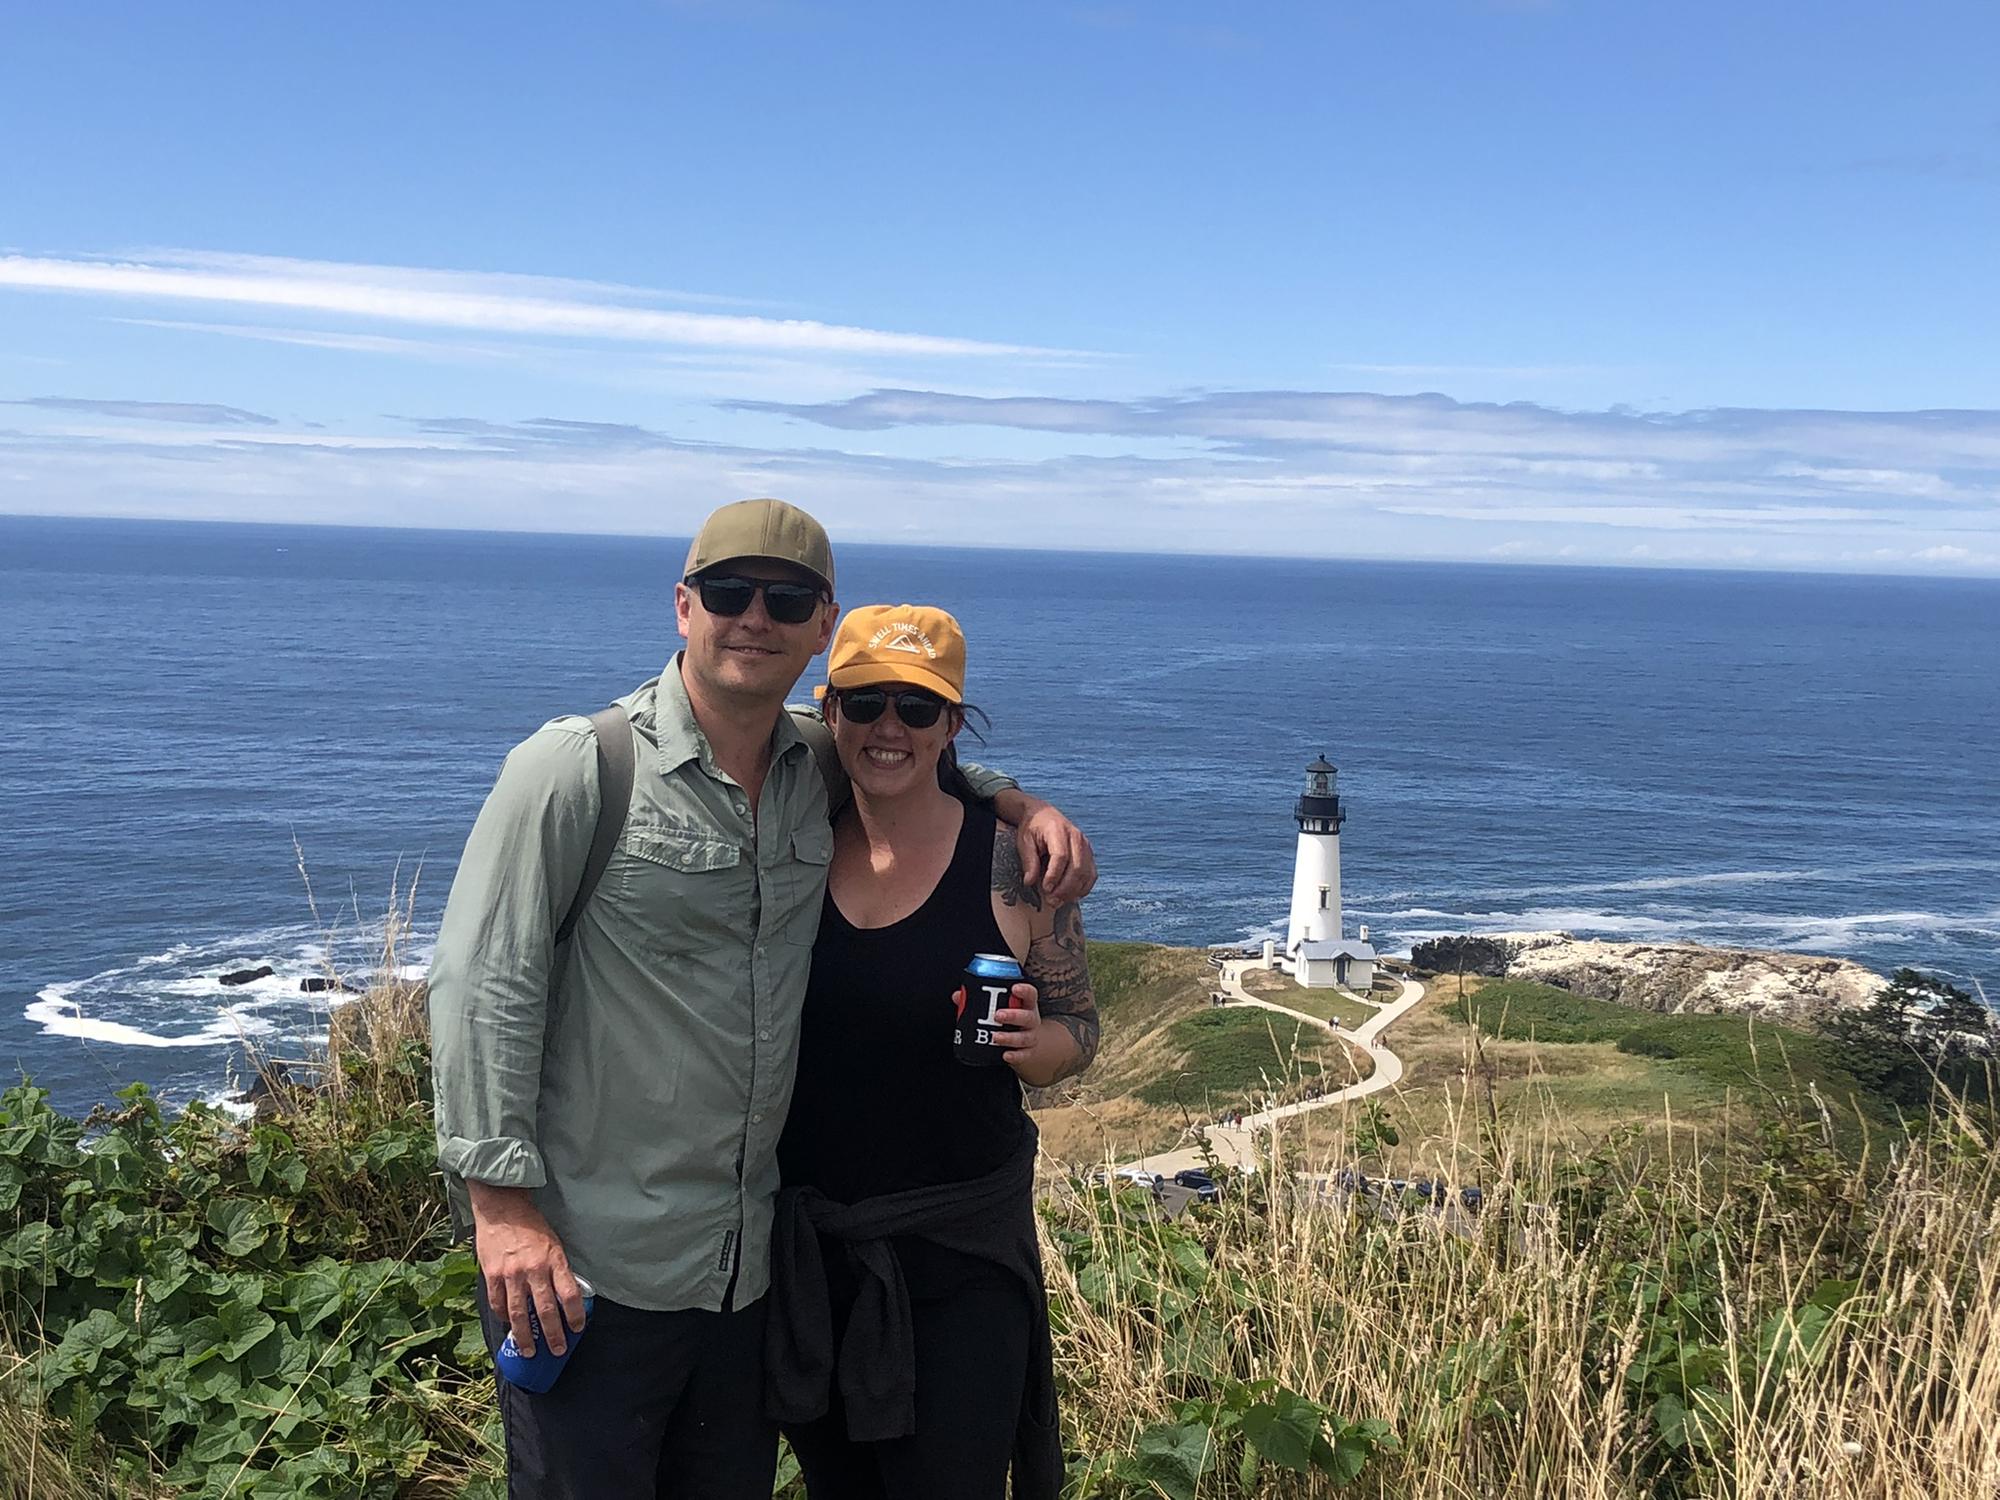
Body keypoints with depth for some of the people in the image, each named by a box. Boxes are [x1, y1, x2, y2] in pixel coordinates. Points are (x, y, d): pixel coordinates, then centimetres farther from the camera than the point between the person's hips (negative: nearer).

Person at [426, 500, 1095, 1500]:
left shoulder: (821, 769, 5)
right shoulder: (574, 769, -11)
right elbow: (482, 990, -12)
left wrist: (1023, 804, 9)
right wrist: (502, 1202, -17)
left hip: (755, 1263, 6)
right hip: (590, 1264, -6)